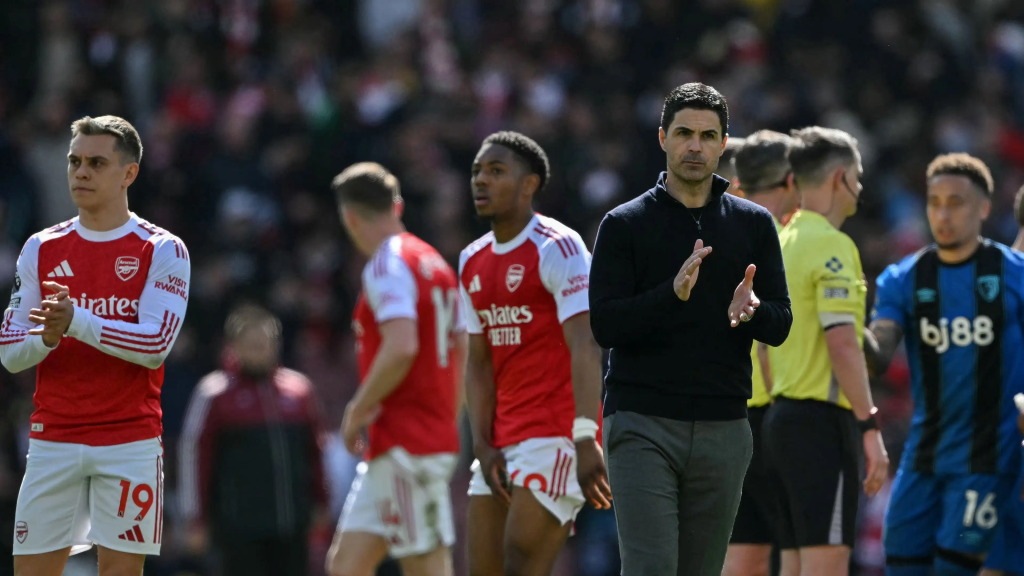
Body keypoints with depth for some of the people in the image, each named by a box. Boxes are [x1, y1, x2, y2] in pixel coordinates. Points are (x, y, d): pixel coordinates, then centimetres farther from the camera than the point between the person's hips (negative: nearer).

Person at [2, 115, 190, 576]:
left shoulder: (162, 251, -1)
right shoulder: (42, 249, 10)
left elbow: (156, 344, -13)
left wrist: (77, 322, -23)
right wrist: (46, 338, -15)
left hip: (129, 442, -3)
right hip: (52, 440, 3)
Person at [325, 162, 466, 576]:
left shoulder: (387, 266, -11)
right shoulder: (435, 265, 17)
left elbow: (401, 347, -24)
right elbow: (460, 356, 20)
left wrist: (358, 411, -13)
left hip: (406, 445, -9)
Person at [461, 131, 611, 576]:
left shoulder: (558, 248, -10)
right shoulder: (472, 263, 15)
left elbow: (584, 348, -20)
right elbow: (479, 363, 15)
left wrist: (586, 440, -30)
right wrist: (483, 445, 1)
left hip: (556, 434, -8)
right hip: (502, 443, 8)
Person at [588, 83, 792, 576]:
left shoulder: (753, 224, 10)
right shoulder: (624, 225, 1)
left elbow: (780, 324, 7)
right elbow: (605, 325, -7)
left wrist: (750, 312, -17)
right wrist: (673, 293, -23)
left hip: (723, 428, 3)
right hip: (642, 425, -3)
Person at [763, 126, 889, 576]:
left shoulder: (783, 243, 15)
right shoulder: (831, 246, -12)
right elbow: (842, 343, -19)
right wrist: (870, 427, -18)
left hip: (783, 415, 9)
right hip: (823, 423, -9)